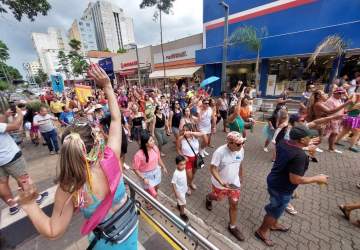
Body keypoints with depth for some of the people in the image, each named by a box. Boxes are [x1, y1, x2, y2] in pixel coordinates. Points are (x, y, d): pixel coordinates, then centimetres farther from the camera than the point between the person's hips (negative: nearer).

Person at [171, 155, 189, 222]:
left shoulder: (183, 169, -14)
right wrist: (176, 192, -19)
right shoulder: (176, 173, -36)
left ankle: (179, 205, 60)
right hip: (179, 190, -6)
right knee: (183, 203, 10)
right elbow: (173, 183, -25)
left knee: (180, 200, 32)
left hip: (184, 189, 7)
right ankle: (182, 214, 35)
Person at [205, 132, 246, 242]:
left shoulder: (241, 149, -15)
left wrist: (241, 177, 16)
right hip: (220, 183, -3)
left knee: (234, 204, 14)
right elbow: (213, 169, -26)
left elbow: (240, 164, 4)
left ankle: (232, 227, 39)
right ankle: (208, 198, 60)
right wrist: (221, 182, -35)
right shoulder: (220, 152, -33)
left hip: (234, 183, 4)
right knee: (217, 198, 24)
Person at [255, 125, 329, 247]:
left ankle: (273, 224, 55)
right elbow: (295, 180, -28)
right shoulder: (299, 155, -33)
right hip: (282, 188, -8)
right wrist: (317, 178, -14)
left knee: (277, 207, 31)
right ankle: (262, 231, 37)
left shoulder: (283, 143, -8)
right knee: (274, 211, 15)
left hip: (274, 181, 8)